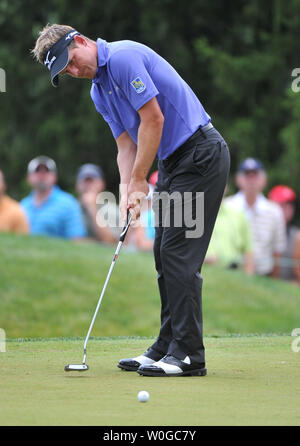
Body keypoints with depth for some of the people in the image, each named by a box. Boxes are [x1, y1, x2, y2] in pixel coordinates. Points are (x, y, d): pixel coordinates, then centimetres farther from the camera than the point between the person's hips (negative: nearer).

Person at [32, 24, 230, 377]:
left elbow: (154, 118, -18)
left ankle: (188, 354, -10)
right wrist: (127, 193, -2)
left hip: (199, 155, -10)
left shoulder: (123, 57, -15)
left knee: (179, 254, -11)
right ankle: (168, 347, 16)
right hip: (172, 161, 10)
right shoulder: (99, 91, 15)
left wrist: (138, 181, -12)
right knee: (164, 254, 10)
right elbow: (126, 145, 14)